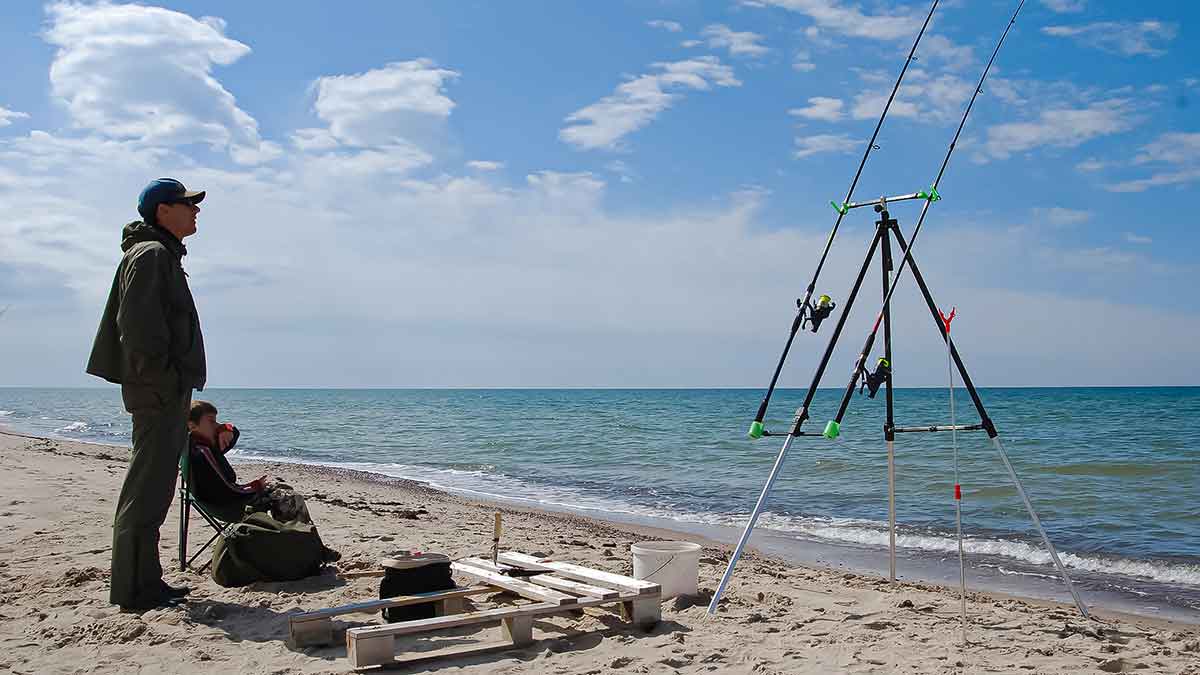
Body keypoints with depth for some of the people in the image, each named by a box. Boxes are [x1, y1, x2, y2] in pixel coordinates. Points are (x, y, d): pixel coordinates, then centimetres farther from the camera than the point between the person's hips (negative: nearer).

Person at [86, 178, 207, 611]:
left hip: (167, 390, 11)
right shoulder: (151, 255, -9)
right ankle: (133, 590, -4)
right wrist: (162, 382, -22)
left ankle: (146, 581, 20)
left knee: (155, 489, 13)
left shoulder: (164, 256, 23)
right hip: (158, 391, -11)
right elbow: (136, 325, -19)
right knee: (146, 491, -8)